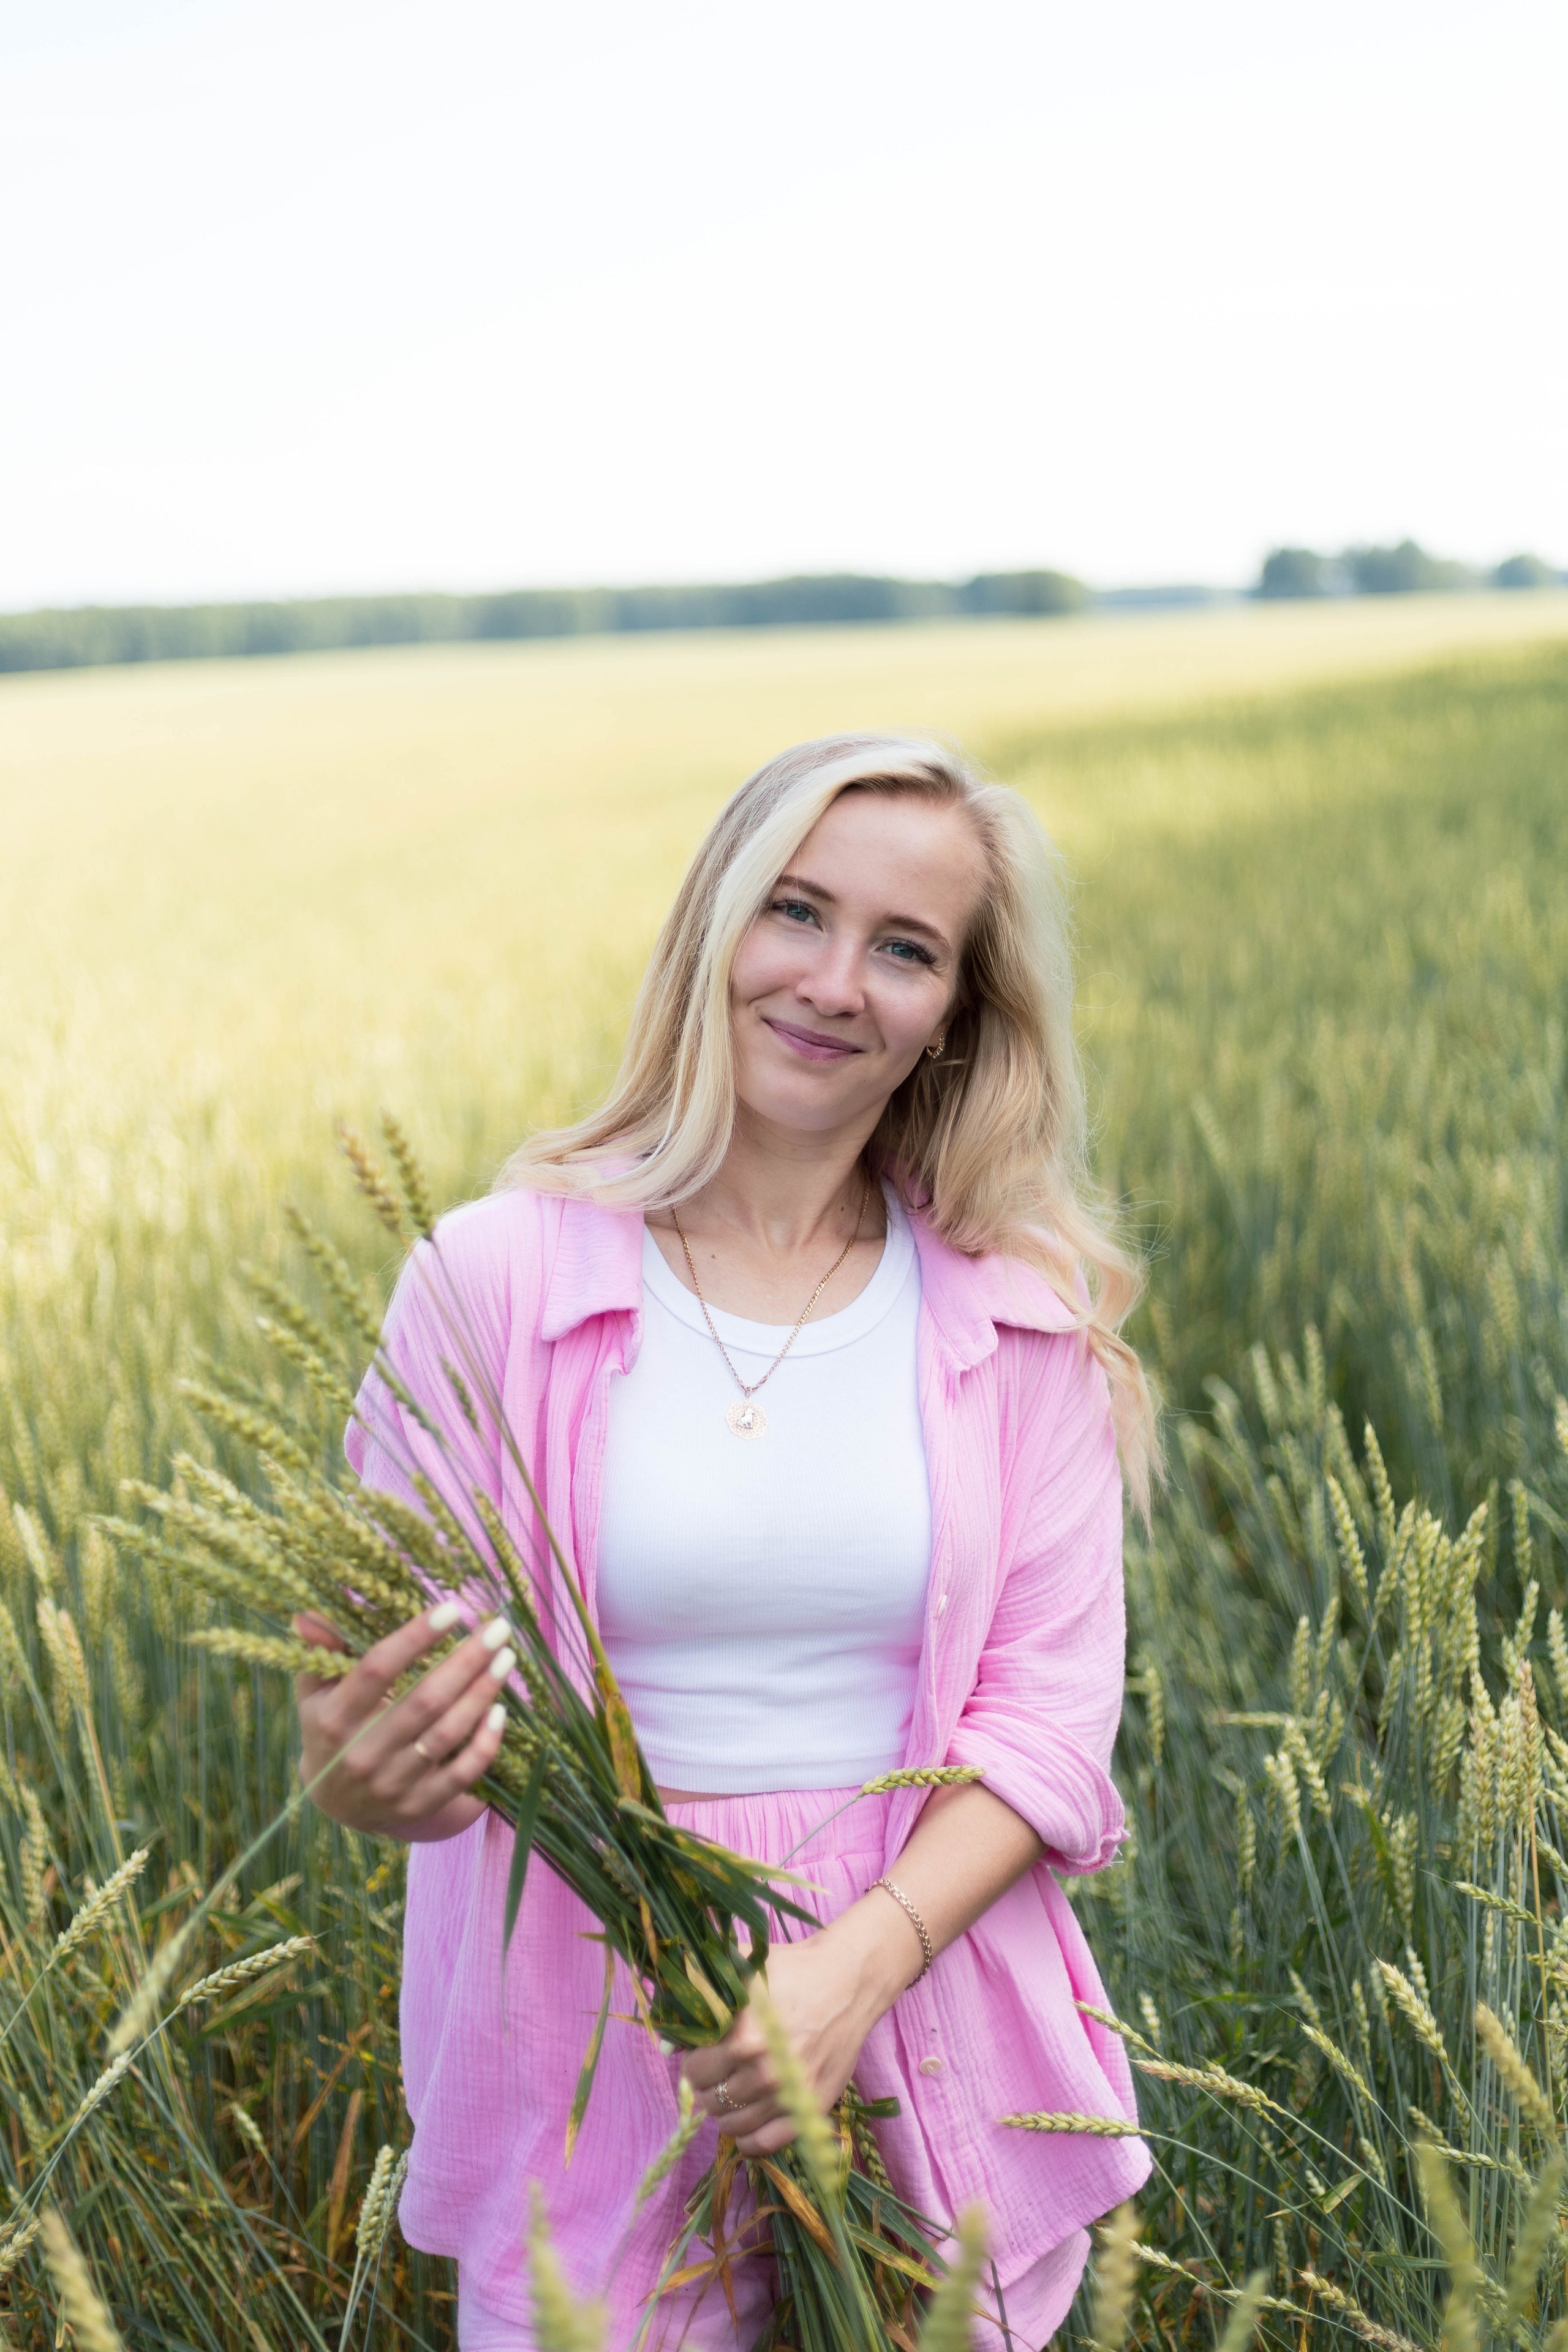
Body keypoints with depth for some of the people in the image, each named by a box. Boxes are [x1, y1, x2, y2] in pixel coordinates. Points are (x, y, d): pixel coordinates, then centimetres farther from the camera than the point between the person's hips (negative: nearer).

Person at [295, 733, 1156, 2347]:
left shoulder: (1023, 1308, -3)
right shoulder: (496, 1277, -8)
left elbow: (1053, 1703, -5)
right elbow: (391, 1664, -4)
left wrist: (860, 1962, -19)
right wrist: (362, 1778, -27)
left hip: (935, 2053, 2)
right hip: (593, 2038, -1)